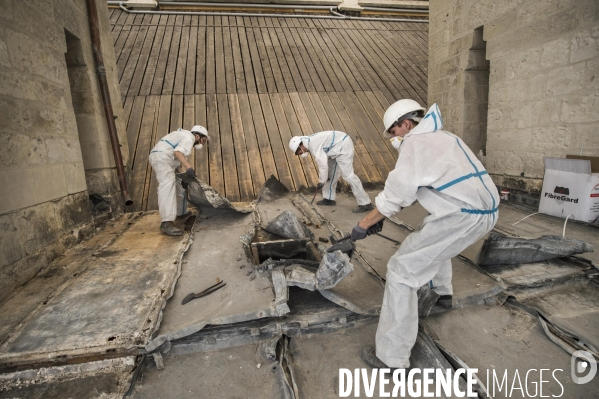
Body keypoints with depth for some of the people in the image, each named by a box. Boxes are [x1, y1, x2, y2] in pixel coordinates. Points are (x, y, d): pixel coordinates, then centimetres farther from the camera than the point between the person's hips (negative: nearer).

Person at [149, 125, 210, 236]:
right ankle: (167, 223, -33)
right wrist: (188, 167, -35)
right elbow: (178, 152, -25)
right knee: (167, 187, -22)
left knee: (176, 185, 20)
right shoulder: (189, 138, -7)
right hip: (161, 157, -11)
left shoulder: (183, 135, 25)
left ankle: (181, 213, 34)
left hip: (158, 157, 11)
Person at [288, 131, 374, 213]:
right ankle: (329, 198, 27)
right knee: (331, 172, 15)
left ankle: (365, 204, -10)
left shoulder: (313, 145, -21)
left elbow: (322, 163, -23)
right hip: (339, 145, 11)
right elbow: (322, 159, 18)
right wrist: (323, 177, 17)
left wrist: (321, 181, -11)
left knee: (348, 175, -13)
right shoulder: (310, 141, 10)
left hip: (344, 146, -11)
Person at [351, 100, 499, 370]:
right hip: (484, 212, 10)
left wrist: (364, 224, -1)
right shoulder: (439, 137, 23)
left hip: (461, 216, -10)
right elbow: (409, 189, 21)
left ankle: (392, 357, 0)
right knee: (434, 243, 37)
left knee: (401, 270, -7)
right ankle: (442, 293, 57)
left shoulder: (414, 142, -7)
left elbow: (396, 193, -12)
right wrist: (382, 215, 18)